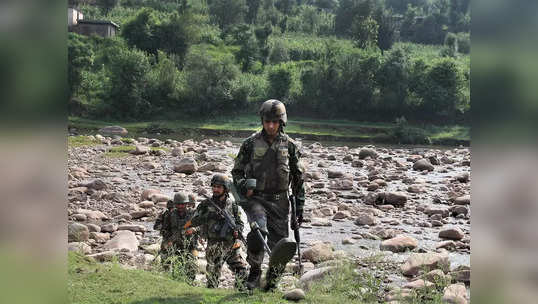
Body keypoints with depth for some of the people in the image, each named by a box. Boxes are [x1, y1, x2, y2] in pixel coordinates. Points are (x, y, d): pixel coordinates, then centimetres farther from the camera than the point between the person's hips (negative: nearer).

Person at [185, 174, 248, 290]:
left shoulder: (232, 204, 10)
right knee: (213, 275, -3)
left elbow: (240, 223, 15)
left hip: (232, 245, 3)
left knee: (242, 271, 0)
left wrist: (237, 231, -6)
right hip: (215, 246, -3)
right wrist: (208, 216, -16)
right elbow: (193, 222, -2)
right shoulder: (206, 204, 2)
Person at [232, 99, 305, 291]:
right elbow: (237, 171, 9)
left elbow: (299, 178, 11)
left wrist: (299, 206, 7)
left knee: (279, 246, 1)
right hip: (255, 198, -2)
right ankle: (254, 271, -8)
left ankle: (271, 284, 20)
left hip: (279, 201, 2)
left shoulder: (289, 146, 5)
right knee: (258, 230, -28)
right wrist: (242, 186, -12)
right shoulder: (251, 143, 2)